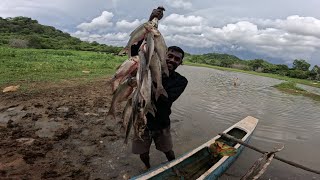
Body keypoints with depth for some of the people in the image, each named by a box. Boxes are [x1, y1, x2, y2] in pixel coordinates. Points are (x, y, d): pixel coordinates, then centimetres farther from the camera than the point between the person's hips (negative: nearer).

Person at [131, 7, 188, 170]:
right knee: (143, 154, 17)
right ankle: (148, 169, 50)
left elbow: (166, 100, -24)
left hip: (161, 124, 0)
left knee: (168, 152, 18)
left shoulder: (180, 81, -9)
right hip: (141, 121, 1)